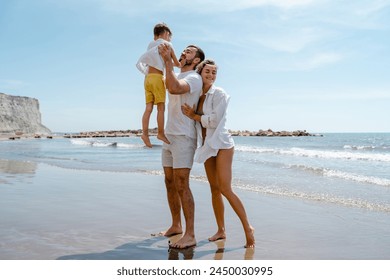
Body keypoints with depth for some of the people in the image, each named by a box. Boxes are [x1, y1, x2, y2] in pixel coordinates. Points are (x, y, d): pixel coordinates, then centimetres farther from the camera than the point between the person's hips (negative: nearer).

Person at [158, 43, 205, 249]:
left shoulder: (194, 78, -12)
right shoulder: (176, 77, 18)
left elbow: (175, 88, -29)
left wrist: (168, 60, -25)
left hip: (184, 137, -9)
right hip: (169, 137, 9)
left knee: (181, 185, -13)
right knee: (170, 183, 13)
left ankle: (190, 235, -9)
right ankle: (176, 226, 25)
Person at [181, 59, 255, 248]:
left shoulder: (219, 94, -9)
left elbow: (215, 120, -17)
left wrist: (194, 116, -8)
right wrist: (191, 114, -6)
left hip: (221, 144, -7)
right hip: (207, 146, 7)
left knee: (225, 189, -12)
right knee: (214, 188, 8)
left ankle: (248, 228, -1)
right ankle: (221, 230, 17)